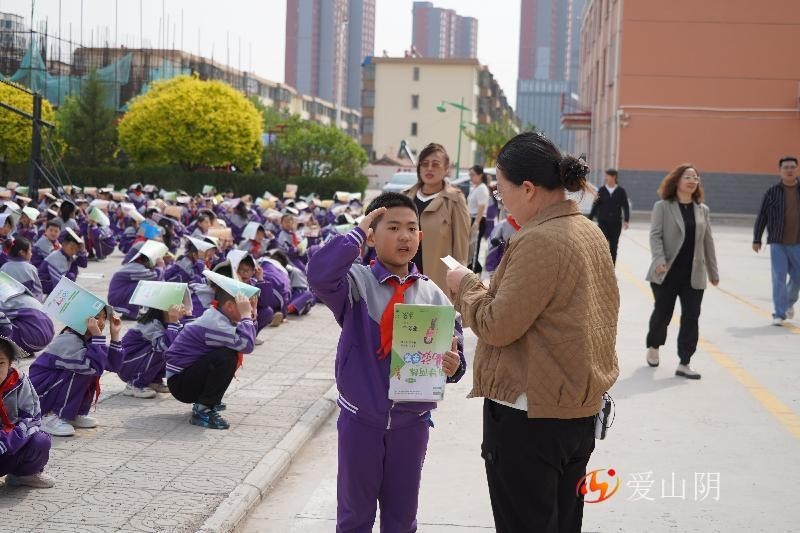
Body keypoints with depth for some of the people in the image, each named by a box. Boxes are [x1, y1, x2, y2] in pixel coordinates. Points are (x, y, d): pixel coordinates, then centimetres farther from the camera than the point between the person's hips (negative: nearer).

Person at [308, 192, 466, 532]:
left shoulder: (434, 296, -1)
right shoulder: (356, 283, -9)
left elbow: (453, 354, 2)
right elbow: (319, 275, -30)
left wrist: (453, 365, -21)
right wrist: (357, 234, -19)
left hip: (412, 421, 2)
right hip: (360, 418, -2)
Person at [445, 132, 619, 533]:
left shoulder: (538, 240, -20)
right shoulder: (590, 232, 9)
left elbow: (497, 327, -20)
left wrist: (465, 284, -4)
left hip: (530, 414, -9)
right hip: (581, 407, 9)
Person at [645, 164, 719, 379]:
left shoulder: (702, 209, 10)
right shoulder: (663, 207, -2)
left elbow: (708, 241, 13)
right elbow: (655, 235, -9)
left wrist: (713, 271, 14)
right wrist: (659, 261, -23)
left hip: (693, 275, 3)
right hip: (667, 273, -3)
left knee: (691, 318, -1)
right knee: (662, 314, 9)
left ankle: (684, 363, 4)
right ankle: (653, 347, 36)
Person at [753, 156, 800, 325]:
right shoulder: (772, 192, -2)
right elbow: (762, 217, 2)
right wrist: (756, 239, 1)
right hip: (778, 243, -2)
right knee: (779, 278, -4)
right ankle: (779, 314, 3)